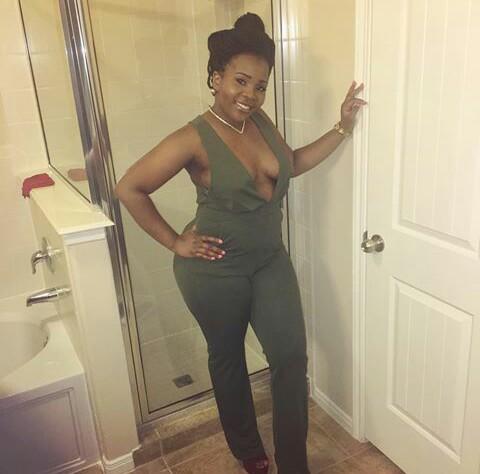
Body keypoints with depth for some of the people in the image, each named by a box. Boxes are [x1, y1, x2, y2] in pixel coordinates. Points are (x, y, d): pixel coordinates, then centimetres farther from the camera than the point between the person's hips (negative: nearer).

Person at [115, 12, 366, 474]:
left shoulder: (259, 120, 0)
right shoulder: (193, 139, -19)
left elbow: (292, 163, 16)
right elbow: (129, 188, -15)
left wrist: (342, 127, 9)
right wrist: (174, 242, -12)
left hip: (269, 259, 6)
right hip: (215, 270, -5)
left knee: (291, 356, 3)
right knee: (227, 358, 15)